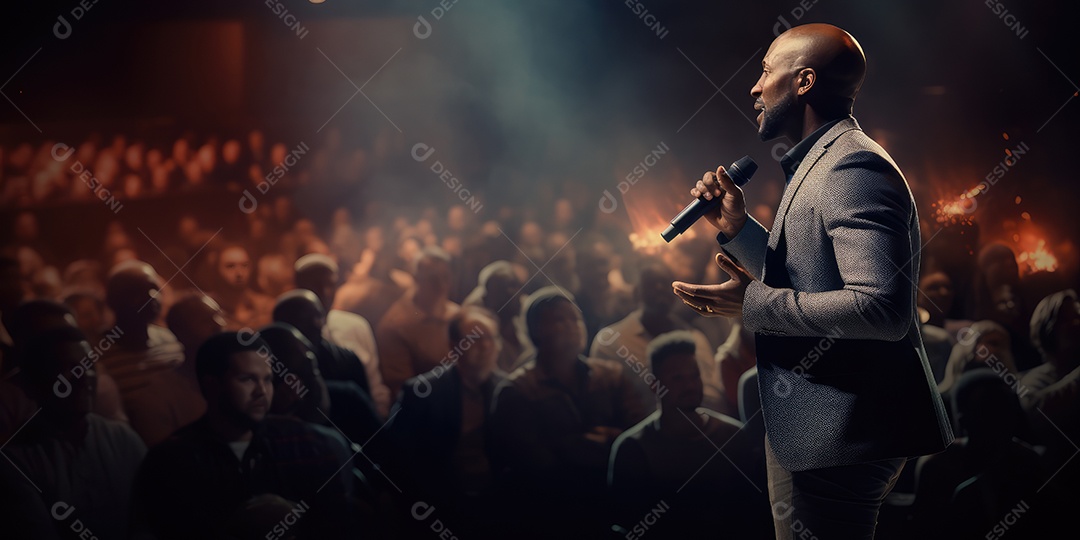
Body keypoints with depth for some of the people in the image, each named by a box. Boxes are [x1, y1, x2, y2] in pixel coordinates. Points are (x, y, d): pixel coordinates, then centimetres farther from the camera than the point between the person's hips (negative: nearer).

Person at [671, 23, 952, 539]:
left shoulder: (853, 167, -18)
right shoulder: (820, 163, 16)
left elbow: (882, 308, -28)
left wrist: (755, 303, -23)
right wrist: (737, 226, 7)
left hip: (838, 436, -11)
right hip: (805, 424, 11)